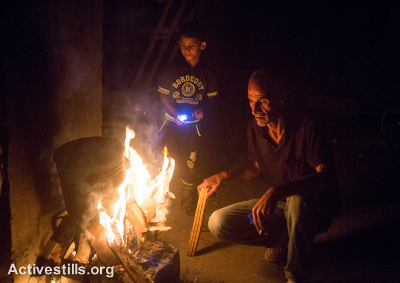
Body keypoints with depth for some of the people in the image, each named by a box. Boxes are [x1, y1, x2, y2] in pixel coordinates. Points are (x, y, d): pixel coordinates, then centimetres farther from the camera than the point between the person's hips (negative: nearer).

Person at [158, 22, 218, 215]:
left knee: (191, 164, 10)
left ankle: (188, 198, 32)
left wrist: (203, 110, -12)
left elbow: (211, 97, 7)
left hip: (193, 125, 1)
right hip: (172, 123, -1)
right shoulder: (172, 69, -6)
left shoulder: (207, 73, -2)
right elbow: (163, 94, -2)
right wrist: (174, 112, -17)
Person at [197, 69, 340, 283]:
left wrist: (278, 191, -46)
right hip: (278, 205, 6)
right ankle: (282, 239, 8)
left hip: (315, 210, -5)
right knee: (218, 223, -9)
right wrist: (223, 176, -2)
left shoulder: (306, 126, -24)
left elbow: (328, 178, -34)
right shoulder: (255, 128, -4)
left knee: (298, 198, -42)